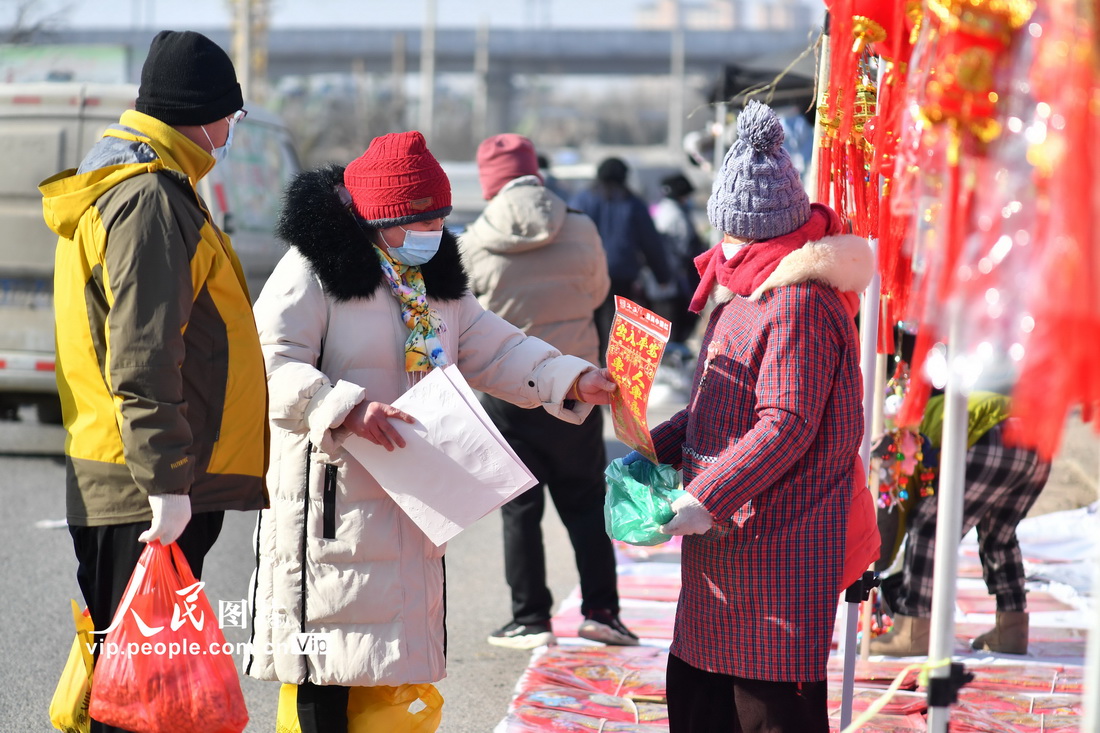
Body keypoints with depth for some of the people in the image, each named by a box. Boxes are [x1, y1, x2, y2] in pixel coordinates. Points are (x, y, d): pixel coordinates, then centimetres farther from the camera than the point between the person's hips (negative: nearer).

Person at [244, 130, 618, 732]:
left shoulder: (438, 282, 16)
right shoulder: (315, 271, -9)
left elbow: (496, 352, 14)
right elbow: (273, 368, -18)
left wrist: (572, 380, -1)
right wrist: (347, 408, -33)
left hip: (413, 506, 7)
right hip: (332, 504, -7)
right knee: (327, 683, -5)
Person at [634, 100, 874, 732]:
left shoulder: (802, 304, -17)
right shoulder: (745, 289, 16)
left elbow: (786, 425, -23)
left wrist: (709, 497, -24)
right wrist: (656, 449, 11)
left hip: (779, 549, -11)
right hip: (726, 539, 11)